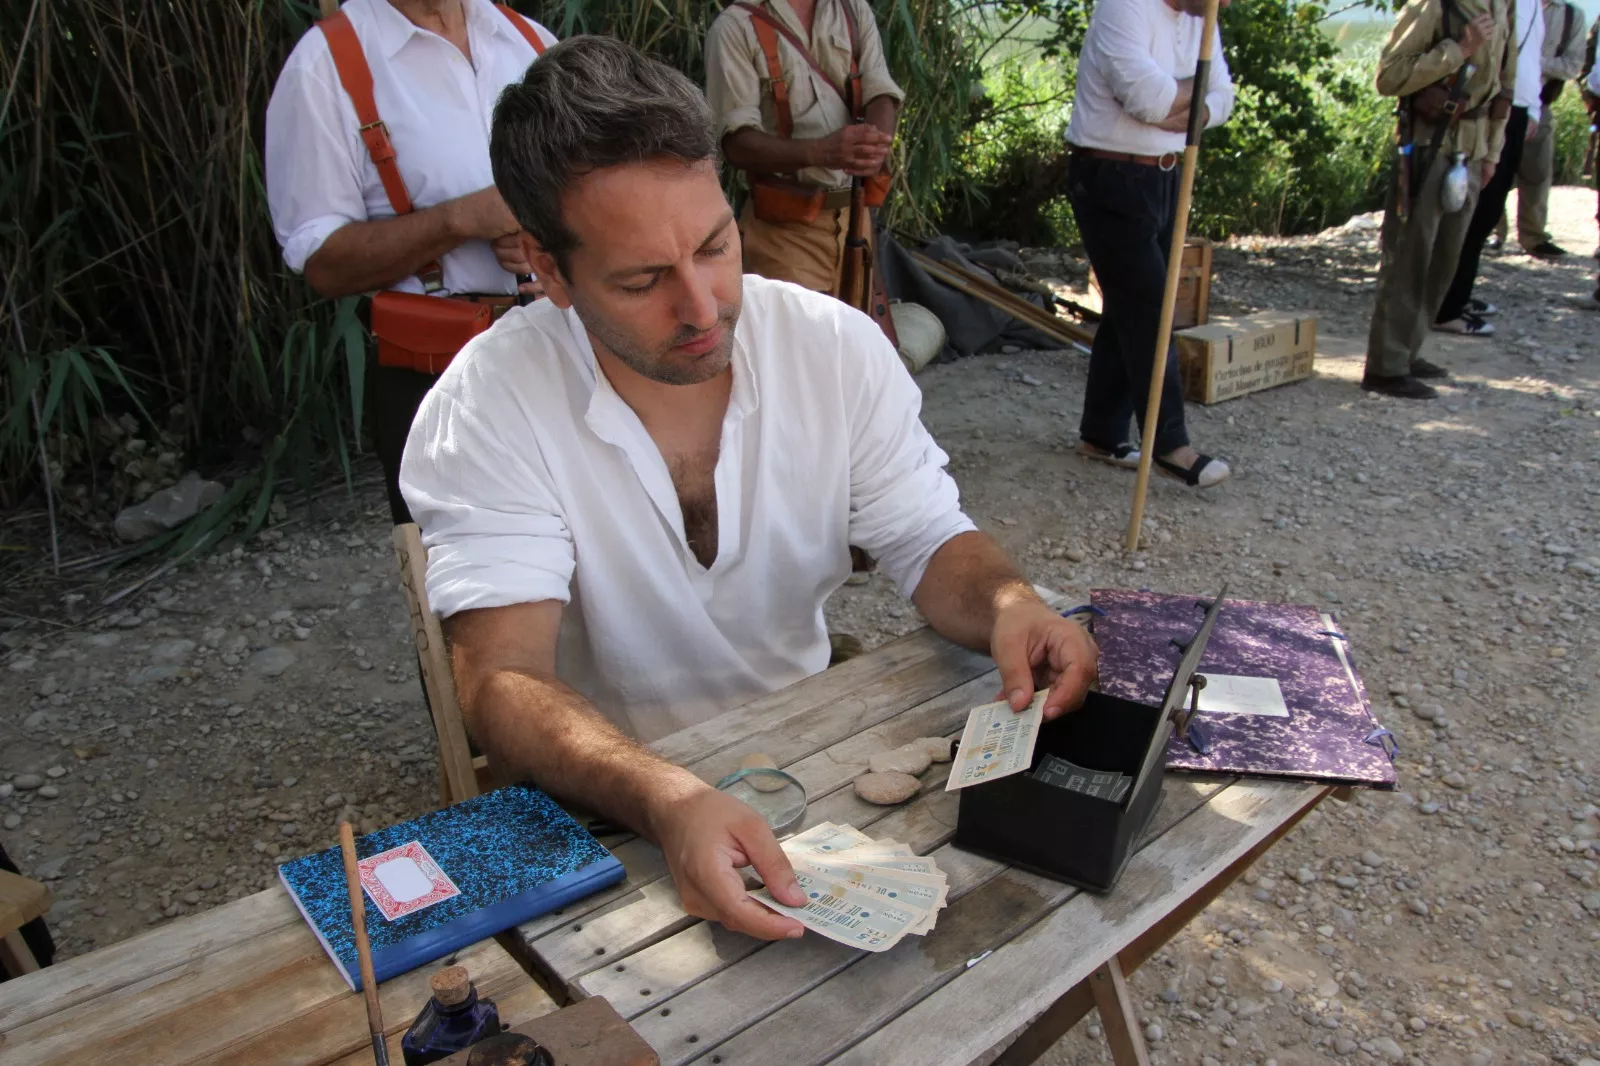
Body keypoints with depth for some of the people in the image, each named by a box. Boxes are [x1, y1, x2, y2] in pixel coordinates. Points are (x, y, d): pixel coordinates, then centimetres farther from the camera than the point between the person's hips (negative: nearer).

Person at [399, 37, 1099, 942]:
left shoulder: (838, 345, -8)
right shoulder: (487, 408, -18)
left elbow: (929, 543, -2)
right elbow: (505, 678, -25)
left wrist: (1006, 601, -26)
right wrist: (670, 800, -45)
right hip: (607, 800, -3)